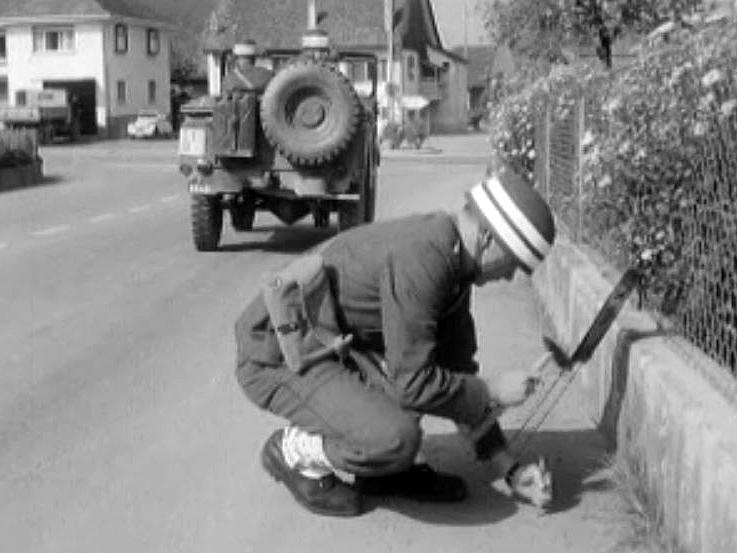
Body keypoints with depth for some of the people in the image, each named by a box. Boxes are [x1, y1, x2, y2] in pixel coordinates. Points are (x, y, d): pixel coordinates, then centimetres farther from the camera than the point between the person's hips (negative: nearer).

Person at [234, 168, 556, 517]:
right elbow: (413, 383, -26)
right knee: (396, 438, -27)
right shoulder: (420, 258, -27)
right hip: (276, 357, -9)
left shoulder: (450, 257, 4)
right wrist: (491, 391, -11)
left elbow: (457, 369, 11)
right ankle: (295, 453, 1)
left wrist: (508, 467, 10)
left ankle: (375, 466, 11)